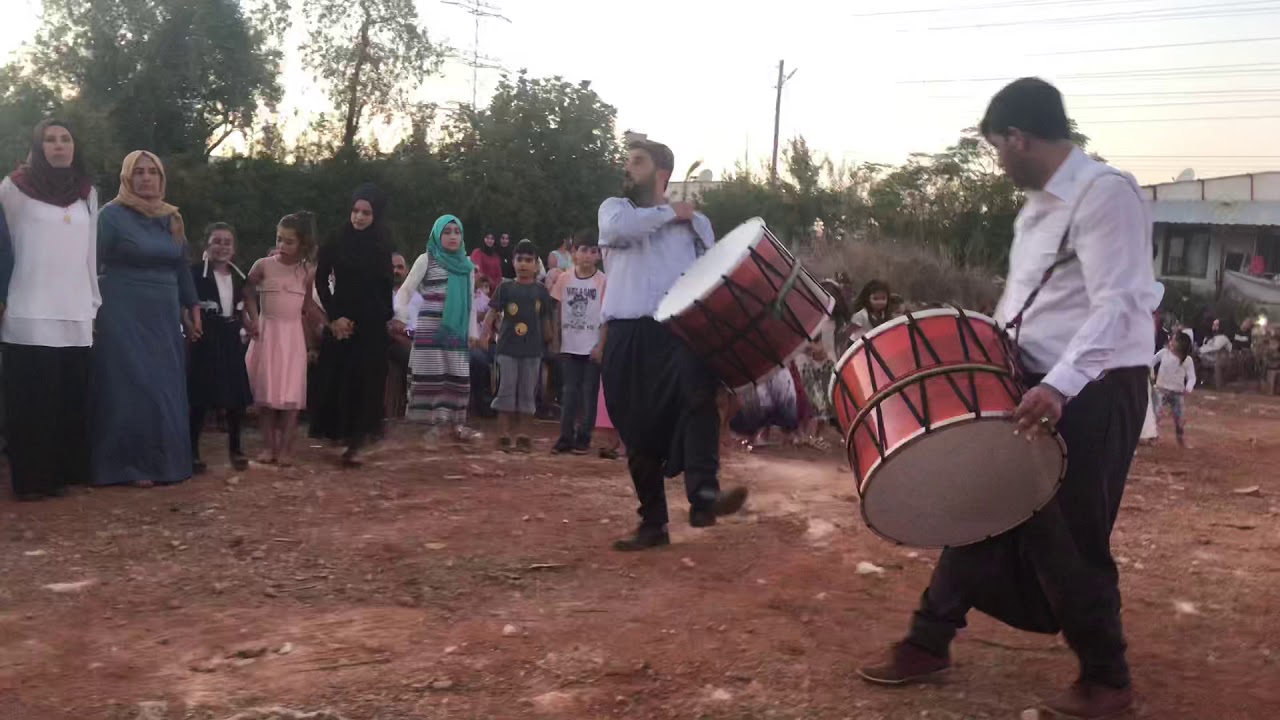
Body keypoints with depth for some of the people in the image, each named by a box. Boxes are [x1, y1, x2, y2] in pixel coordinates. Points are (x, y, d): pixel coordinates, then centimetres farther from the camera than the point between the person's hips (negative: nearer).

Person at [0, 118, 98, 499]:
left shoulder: (87, 193, 14)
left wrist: (94, 304, 13)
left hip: (76, 315, 4)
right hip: (31, 315, -4)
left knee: (72, 399, 2)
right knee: (32, 400, -3)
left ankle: (65, 471, 11)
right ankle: (32, 478, 3)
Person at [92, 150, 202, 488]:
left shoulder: (172, 219, 12)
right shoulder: (112, 214, -6)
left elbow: (182, 268, 17)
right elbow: (93, 263, -7)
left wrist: (192, 312, 16)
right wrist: (95, 309, -12)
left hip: (164, 317, 6)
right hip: (125, 315, -6)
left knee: (167, 389, 7)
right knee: (131, 389, -4)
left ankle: (164, 461, 16)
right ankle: (128, 466, 3)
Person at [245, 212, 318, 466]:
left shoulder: (307, 272, -1)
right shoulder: (263, 266, -4)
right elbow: (247, 293, 8)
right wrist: (253, 319, -1)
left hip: (293, 335, 0)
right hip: (266, 333, 0)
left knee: (291, 394, -2)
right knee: (266, 392, 2)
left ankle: (285, 448, 4)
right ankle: (269, 446, 10)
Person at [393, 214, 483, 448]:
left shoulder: (467, 265, 13)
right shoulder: (426, 260, 0)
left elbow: (470, 301, 17)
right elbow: (406, 290, -3)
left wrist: (473, 331, 12)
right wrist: (400, 316, -17)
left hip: (457, 329, 4)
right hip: (430, 328, -4)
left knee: (458, 377, 4)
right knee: (431, 376, -5)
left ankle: (456, 424, 13)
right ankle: (433, 426, 0)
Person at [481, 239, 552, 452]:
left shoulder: (541, 291, 6)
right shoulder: (506, 287, 2)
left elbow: (545, 320, 11)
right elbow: (493, 312, -3)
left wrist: (550, 344, 13)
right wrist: (485, 333, -15)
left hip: (532, 349, 2)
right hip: (508, 347, -2)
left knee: (527, 392, 7)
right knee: (506, 390, -1)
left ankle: (518, 433, 17)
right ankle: (505, 434, 3)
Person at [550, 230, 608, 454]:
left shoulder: (603, 281, -5)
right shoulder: (564, 278, 2)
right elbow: (558, 311, 8)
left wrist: (601, 345, -9)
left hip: (592, 347, -2)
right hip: (569, 346, 2)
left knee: (589, 392, 4)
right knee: (569, 391, 6)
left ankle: (584, 438, 10)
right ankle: (566, 437, 11)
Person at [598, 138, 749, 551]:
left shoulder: (695, 223, 17)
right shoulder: (614, 208, 14)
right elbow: (616, 229, -11)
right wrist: (669, 213, -1)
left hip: (678, 329, -1)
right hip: (627, 334, 1)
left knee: (699, 396, -28)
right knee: (638, 429, 3)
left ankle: (704, 495, -37)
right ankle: (653, 523, 13)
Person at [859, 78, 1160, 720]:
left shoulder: (1107, 194, -17)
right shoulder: (1037, 204, 13)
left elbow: (1118, 307, -27)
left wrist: (1060, 385, -37)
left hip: (1095, 390, -9)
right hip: (1038, 383, 9)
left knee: (1067, 538, 0)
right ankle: (929, 642, 24)